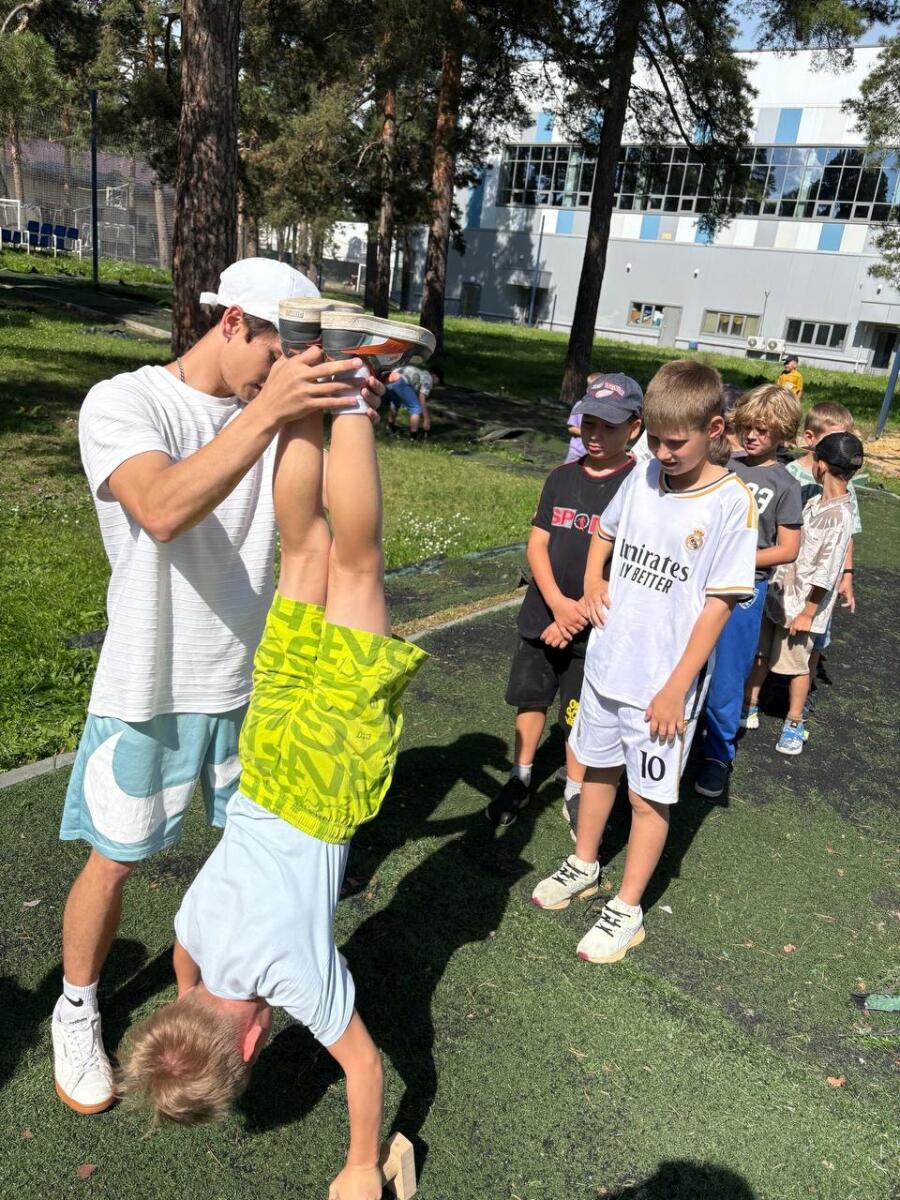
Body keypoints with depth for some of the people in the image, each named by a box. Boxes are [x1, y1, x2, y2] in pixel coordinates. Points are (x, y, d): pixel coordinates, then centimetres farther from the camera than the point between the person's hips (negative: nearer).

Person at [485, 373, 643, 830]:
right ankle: (520, 780, 34)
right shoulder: (562, 477, 3)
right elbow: (537, 543, 1)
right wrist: (557, 604, -13)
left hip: (594, 626, -4)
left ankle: (575, 794, 29)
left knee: (579, 715, 8)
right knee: (530, 698, 15)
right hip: (541, 615, 4)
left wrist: (580, 612, -15)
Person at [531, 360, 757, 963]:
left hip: (664, 681, -5)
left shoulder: (731, 502, -15)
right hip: (608, 661, 5)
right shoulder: (643, 475, 0)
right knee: (598, 768, 21)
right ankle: (584, 867, 43)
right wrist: (592, 581, 0)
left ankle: (627, 910, 26)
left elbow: (718, 603, -14)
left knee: (650, 797, 9)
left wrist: (676, 687, -15)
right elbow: (605, 532, 19)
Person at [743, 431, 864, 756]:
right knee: (760, 653, 15)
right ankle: (749, 708, 30)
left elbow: (826, 572, -20)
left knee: (796, 664, 6)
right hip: (777, 593, 7)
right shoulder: (813, 502, 4)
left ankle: (794, 724, 23)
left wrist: (807, 613, -16)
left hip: (802, 605, -7)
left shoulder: (840, 516, -20)